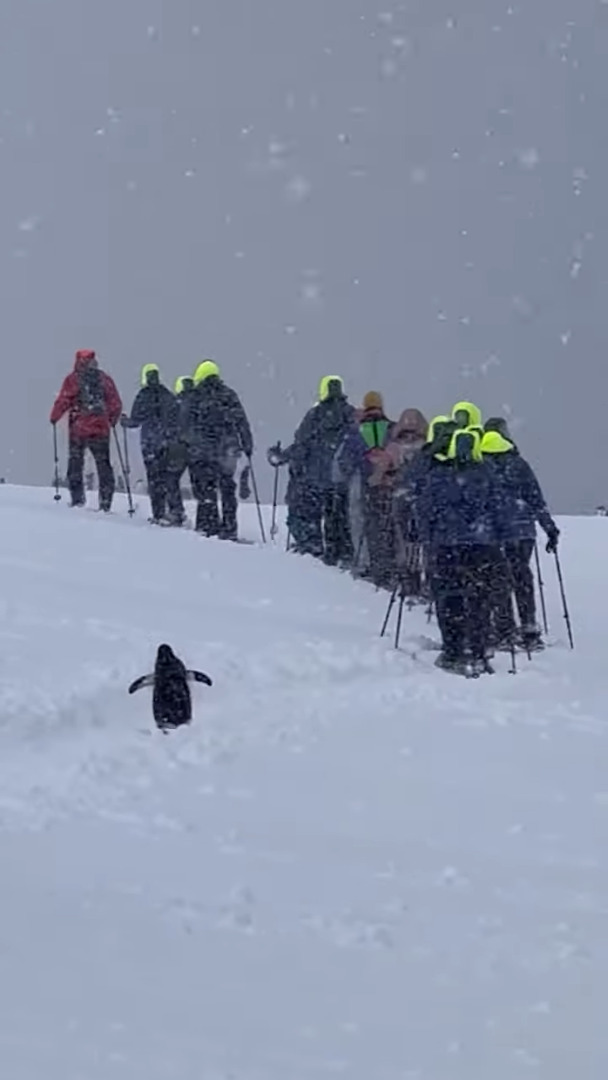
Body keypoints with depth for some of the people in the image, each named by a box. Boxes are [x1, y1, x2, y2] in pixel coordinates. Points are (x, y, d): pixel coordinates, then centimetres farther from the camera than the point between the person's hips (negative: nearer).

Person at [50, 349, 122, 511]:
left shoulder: (73, 379, -3)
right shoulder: (105, 379, 6)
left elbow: (63, 401, -7)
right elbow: (116, 404, 8)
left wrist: (54, 417, 9)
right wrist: (113, 420, 25)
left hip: (78, 429, -2)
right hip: (101, 429, 2)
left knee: (75, 462, 8)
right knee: (103, 464, 8)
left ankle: (77, 498, 0)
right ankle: (106, 502, 3)